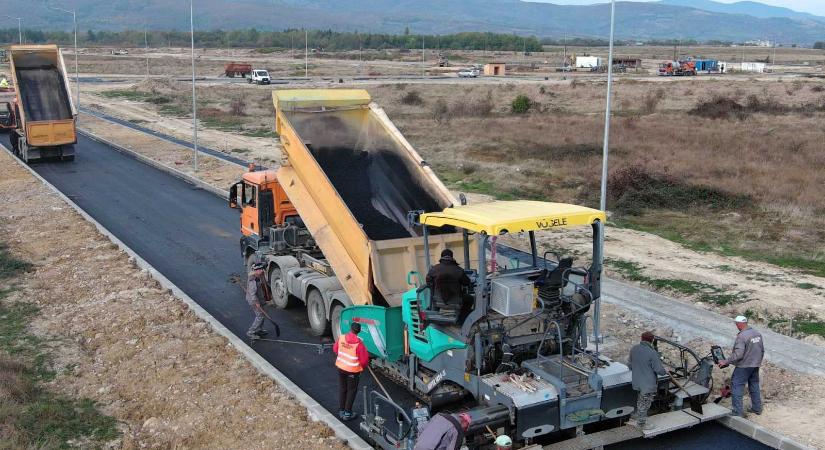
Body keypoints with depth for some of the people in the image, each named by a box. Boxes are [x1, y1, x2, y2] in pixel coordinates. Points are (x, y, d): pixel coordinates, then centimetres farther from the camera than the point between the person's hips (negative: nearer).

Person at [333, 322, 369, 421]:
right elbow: (364, 359, -18)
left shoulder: (341, 338, -9)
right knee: (351, 391, 11)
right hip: (353, 370, -5)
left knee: (342, 389, 18)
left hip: (341, 367, 5)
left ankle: (341, 411, 27)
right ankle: (347, 413, 16)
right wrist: (363, 367, 4)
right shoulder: (359, 343, -23)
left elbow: (335, 349, 7)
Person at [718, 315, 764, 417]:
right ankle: (757, 408, 28)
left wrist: (725, 362, -19)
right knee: (754, 386, 19)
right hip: (755, 366, 9)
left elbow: (738, 354, -26)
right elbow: (762, 350, 14)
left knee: (736, 386, -2)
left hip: (744, 366, -9)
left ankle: (738, 411, -3)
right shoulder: (757, 334, 5)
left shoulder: (742, 336, -22)